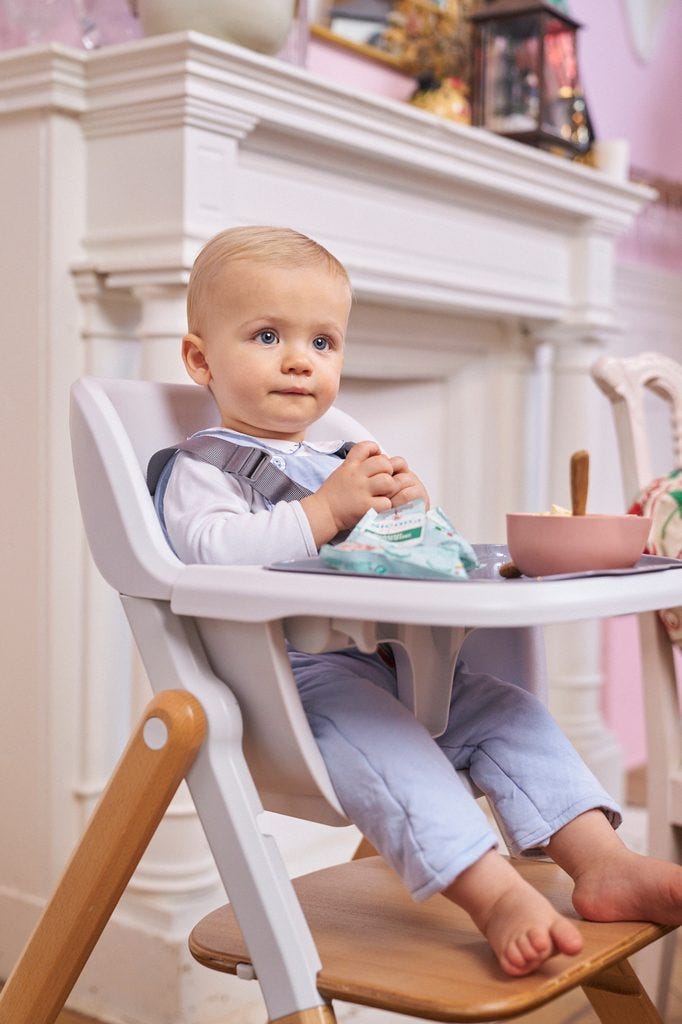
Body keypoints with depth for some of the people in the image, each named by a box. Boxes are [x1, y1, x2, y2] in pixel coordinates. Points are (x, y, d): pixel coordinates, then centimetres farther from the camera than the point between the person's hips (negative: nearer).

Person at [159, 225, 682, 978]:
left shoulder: (338, 465, 26)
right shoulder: (200, 469, 2)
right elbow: (215, 552, -20)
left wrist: (412, 509, 5)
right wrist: (326, 510, -20)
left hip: (385, 663, 8)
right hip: (289, 673, -8)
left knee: (506, 708, -6)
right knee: (373, 731, -35)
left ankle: (603, 864, -12)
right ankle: (495, 896, -42)